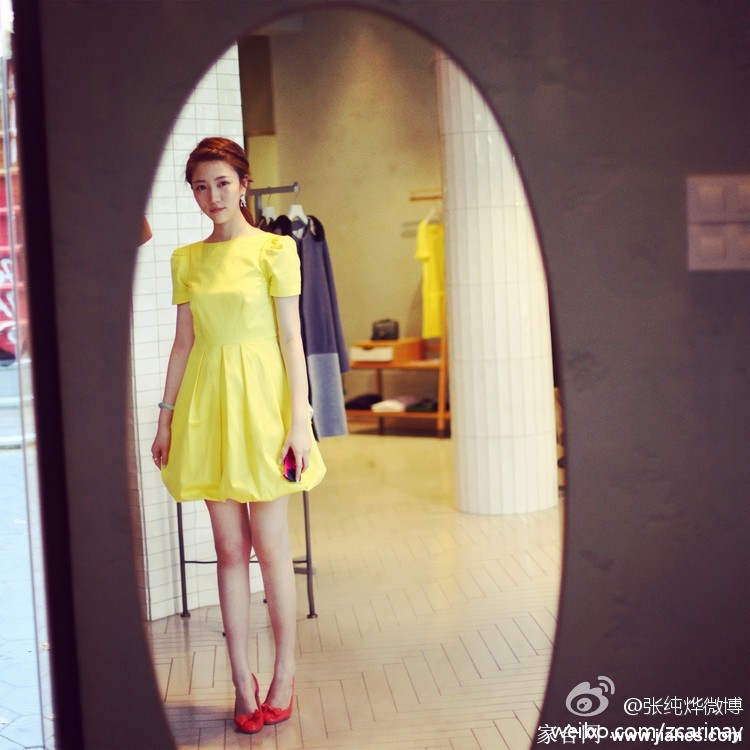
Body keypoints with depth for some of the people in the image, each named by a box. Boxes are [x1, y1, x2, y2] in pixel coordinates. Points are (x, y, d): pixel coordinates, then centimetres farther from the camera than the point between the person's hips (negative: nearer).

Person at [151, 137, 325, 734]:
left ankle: (284, 677, 14)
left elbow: (292, 339, -5)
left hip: (261, 399, -4)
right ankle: (243, 679, 15)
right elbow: (183, 343, 13)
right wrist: (166, 417, 10)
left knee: (270, 547, 1)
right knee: (229, 548, 7)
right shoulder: (186, 259, 10)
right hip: (206, 404, 4)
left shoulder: (274, 249, -2)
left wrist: (300, 420, -11)